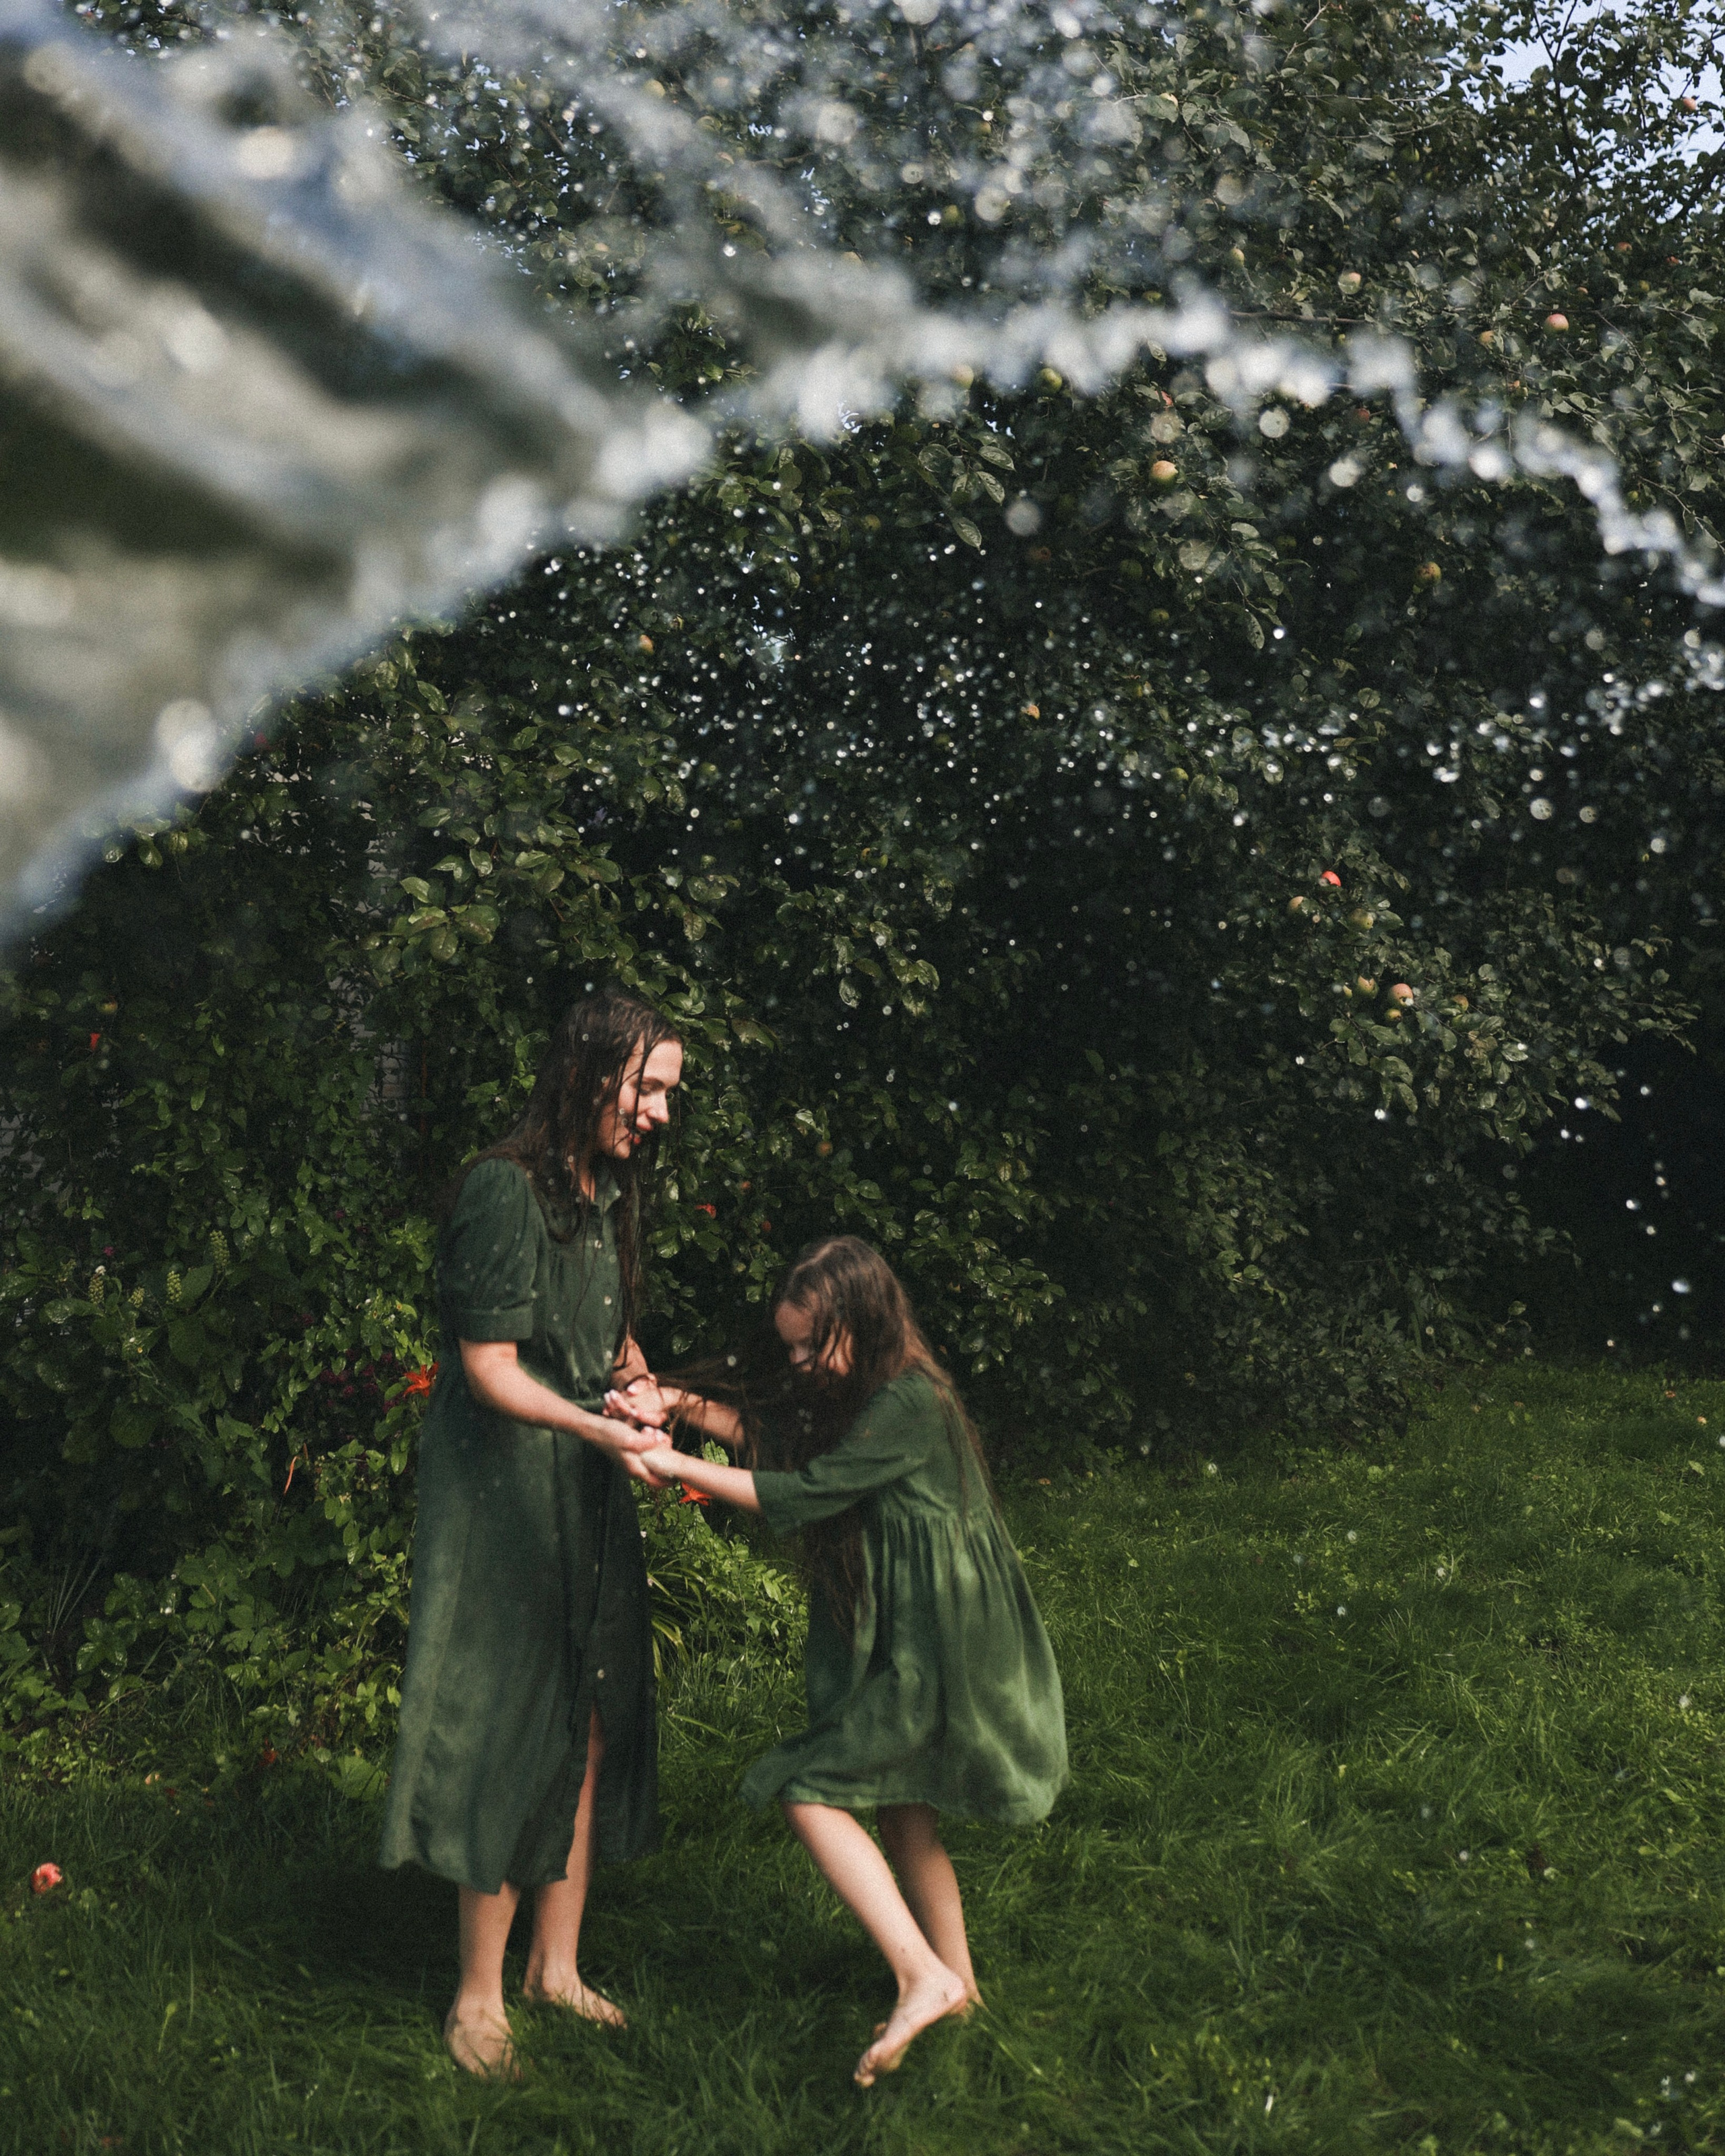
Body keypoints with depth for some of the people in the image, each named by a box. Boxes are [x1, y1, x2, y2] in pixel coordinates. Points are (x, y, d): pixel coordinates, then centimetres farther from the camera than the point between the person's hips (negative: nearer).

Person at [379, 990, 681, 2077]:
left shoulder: (611, 1192, 10)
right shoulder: (505, 1189, -17)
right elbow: (490, 1371, -19)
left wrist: (641, 1385, 2)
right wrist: (598, 1426, -31)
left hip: (590, 1488, 8)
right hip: (504, 1487, -8)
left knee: (591, 1722, 11)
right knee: (515, 1724, -3)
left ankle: (558, 1965, 24)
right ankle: (480, 1994, 12)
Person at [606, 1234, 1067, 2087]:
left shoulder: (908, 1405, -21)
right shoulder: (849, 1390, 7)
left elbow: (799, 1496, -23)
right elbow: (770, 1433, 19)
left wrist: (675, 1466, -17)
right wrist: (679, 1405, 2)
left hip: (932, 1647, -10)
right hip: (894, 1639, 10)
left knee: (811, 1793, -11)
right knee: (899, 1812, 19)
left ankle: (924, 1977, -9)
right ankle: (956, 1981, 34)